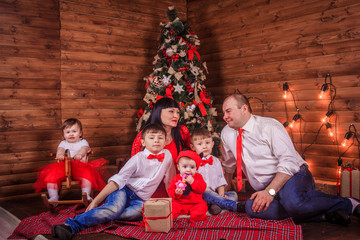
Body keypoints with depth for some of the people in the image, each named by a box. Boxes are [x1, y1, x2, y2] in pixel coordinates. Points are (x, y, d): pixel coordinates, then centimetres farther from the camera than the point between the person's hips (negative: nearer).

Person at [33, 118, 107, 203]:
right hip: (63, 166, 2)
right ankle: (53, 198, -19)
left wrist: (79, 154, -32)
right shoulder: (63, 143, 24)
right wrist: (59, 155, -28)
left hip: (79, 165, -2)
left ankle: (86, 196, -29)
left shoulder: (83, 142, 19)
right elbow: (60, 149, 1)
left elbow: (84, 149, -5)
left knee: (87, 174, -33)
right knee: (51, 175, -22)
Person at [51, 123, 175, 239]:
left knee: (140, 210, -35)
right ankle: (71, 225, -42)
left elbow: (169, 182, 16)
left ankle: (103, 215, -28)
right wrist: (96, 201, -16)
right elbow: (118, 180, -11)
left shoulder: (167, 155, 3)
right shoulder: (138, 158, -6)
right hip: (124, 191, -2)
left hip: (140, 199, 3)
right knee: (116, 207, -36)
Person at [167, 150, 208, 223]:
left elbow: (202, 189, -7)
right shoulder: (176, 178, 5)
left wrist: (193, 182, -19)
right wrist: (176, 193, -20)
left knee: (202, 206, -26)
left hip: (195, 203, 0)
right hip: (179, 203, 1)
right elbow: (170, 190, 3)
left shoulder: (198, 177, 6)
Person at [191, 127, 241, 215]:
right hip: (200, 194, -5)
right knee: (207, 194, -35)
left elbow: (220, 179, 15)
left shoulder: (216, 161, 15)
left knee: (233, 194, -10)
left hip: (214, 193, 6)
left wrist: (221, 194, -1)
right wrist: (206, 190, -18)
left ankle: (216, 206, -35)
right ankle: (236, 206, -36)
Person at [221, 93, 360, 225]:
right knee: (251, 208, -30)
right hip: (266, 188, 6)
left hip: (293, 176, -5)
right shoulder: (227, 133, 8)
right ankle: (323, 214, -21)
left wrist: (270, 191, -28)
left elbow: (289, 162, -18)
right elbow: (228, 166, 25)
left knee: (293, 202, -40)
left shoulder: (269, 126, -9)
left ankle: (347, 204, -13)